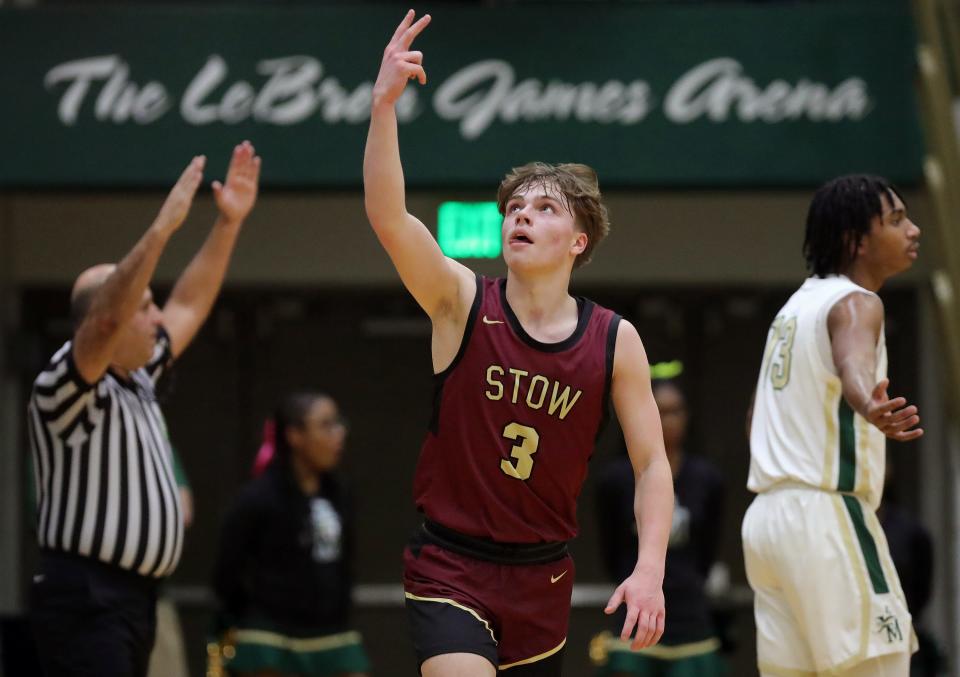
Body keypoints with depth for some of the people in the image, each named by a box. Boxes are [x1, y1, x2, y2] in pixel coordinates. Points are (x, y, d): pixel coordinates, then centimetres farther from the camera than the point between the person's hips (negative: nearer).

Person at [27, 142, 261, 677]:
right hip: (86, 599, -10)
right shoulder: (67, 387, -12)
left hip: (135, 598, 10)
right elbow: (107, 318, -30)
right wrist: (161, 230, -35)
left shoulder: (137, 381, 16)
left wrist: (230, 223, 20)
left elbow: (189, 306, 25)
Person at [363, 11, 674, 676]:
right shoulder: (463, 303, -8)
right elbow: (387, 216, -23)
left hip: (542, 573, 3)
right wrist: (385, 104, -35)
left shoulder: (615, 341, -3)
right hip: (448, 566, -3)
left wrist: (649, 570, -14)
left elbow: (652, 463, 0)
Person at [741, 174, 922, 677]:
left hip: (769, 516, 9)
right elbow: (853, 360, -34)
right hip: (825, 517, -9)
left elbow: (757, 420, 29)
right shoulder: (855, 302, -9)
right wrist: (871, 405, -55)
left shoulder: (799, 305, 18)